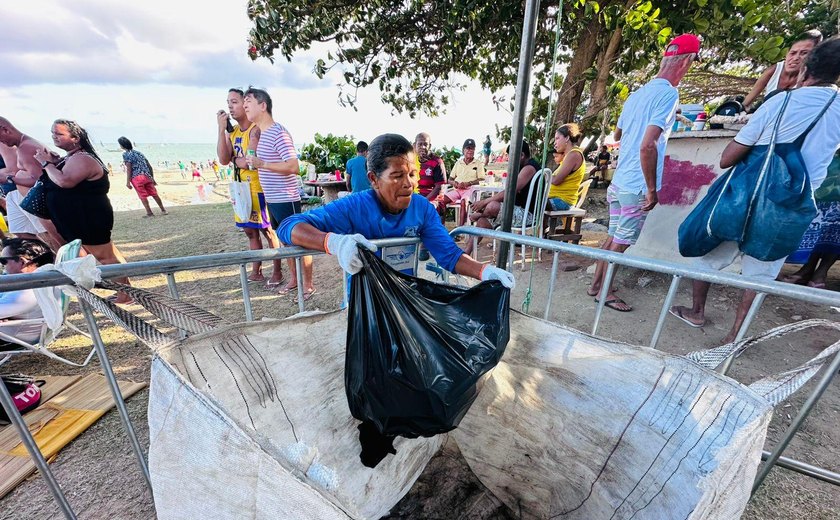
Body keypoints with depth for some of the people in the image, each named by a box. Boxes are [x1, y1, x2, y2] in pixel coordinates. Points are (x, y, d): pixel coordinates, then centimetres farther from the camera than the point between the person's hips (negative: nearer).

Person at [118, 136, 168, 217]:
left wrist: (128, 182, -10)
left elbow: (129, 169, -11)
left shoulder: (125, 154, -2)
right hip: (147, 176, 6)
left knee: (143, 196, 1)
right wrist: (152, 178, 20)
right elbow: (149, 166, 15)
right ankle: (163, 210, 11)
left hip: (137, 177, -6)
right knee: (154, 194, 9)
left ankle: (149, 212, 2)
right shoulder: (138, 153, 18)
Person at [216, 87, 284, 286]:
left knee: (268, 232, 0)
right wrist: (221, 129, -4)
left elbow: (248, 162, -20)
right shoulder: (231, 132, 11)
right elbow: (223, 160, -1)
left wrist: (233, 158, 0)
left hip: (258, 189, -8)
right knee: (250, 231, 14)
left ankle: (277, 272, 12)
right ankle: (256, 271, 25)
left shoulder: (256, 129, -12)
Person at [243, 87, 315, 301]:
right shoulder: (261, 133, 16)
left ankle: (308, 285, 9)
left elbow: (294, 167, -23)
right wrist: (253, 163, 14)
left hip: (286, 199, -10)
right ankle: (294, 279, 29)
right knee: (285, 240, 16)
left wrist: (262, 164, -21)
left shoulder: (278, 132, -14)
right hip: (271, 199, 10)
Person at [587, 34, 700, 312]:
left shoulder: (638, 93, 13)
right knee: (621, 241, 2)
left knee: (613, 236, 15)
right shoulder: (668, 93, -12)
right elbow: (647, 146, -23)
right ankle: (604, 291, 15)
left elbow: (617, 135, 25)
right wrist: (652, 190, -16)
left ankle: (596, 284, 25)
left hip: (618, 181, 8)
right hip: (636, 187, -8)